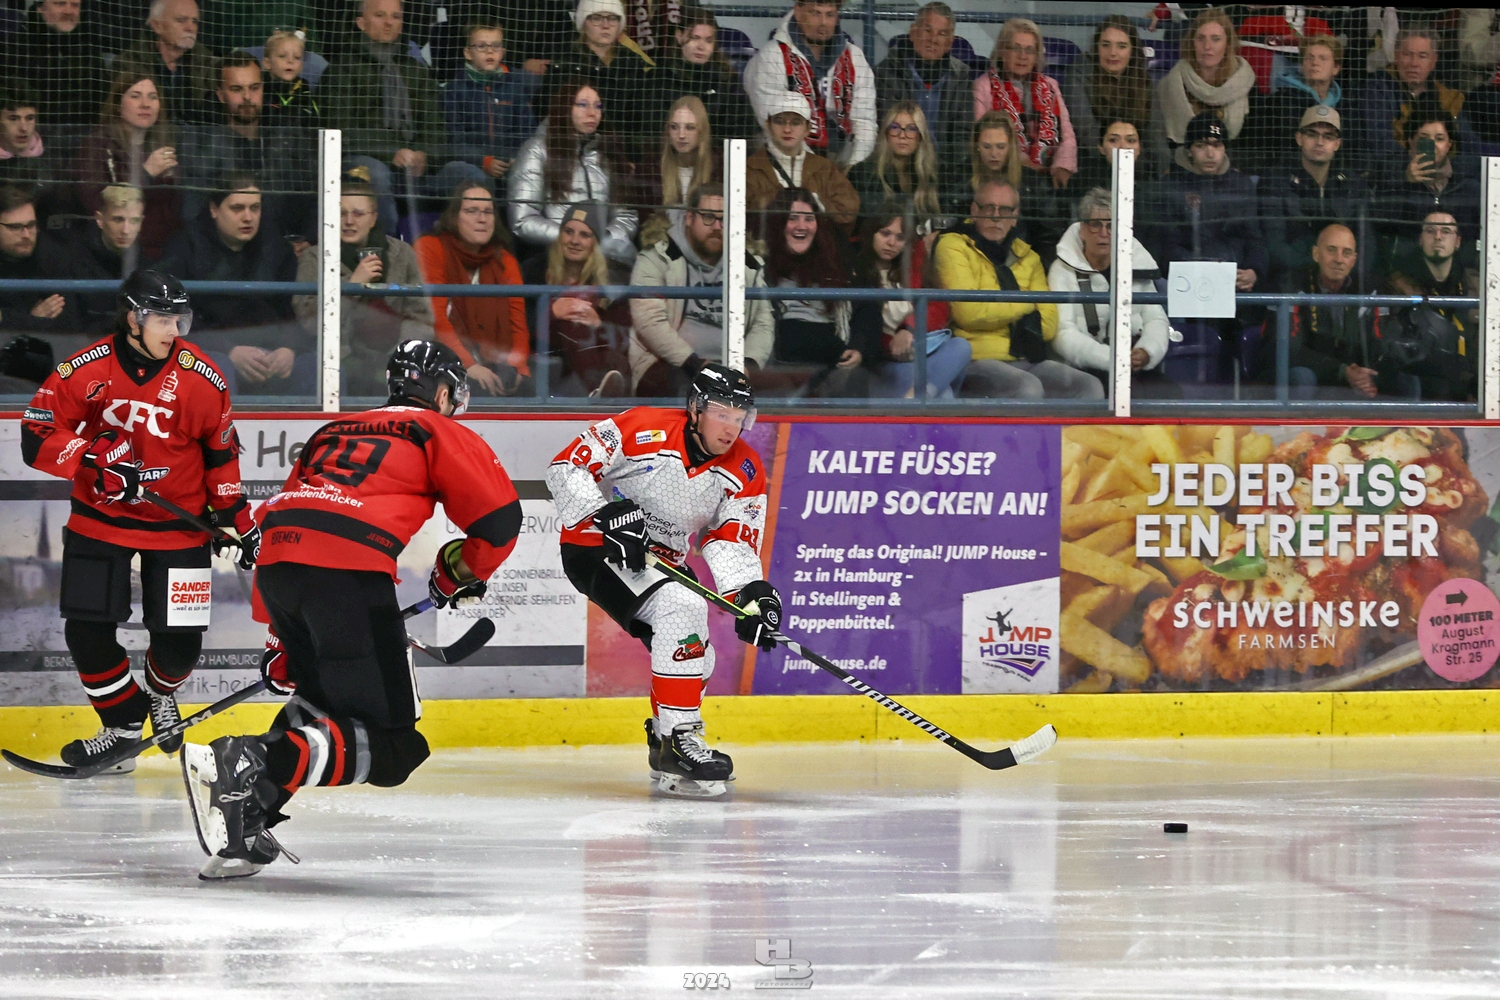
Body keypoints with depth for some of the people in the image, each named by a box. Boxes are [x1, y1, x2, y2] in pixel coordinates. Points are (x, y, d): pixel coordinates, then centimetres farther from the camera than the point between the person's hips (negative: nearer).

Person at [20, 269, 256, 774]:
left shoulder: (201, 378, -9)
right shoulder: (86, 370, -14)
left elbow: (221, 451, 4)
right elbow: (38, 437, -14)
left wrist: (235, 514, 5)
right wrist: (94, 459, -28)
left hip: (177, 523, 0)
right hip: (100, 519, 0)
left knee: (179, 641, -3)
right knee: (87, 629, -6)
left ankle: (161, 691, 33)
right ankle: (123, 723, 16)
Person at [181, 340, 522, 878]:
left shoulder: (333, 431, 34)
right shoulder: (439, 432, 17)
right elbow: (500, 518, 7)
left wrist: (283, 643, 35)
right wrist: (460, 573, 28)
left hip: (275, 556, 7)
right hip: (349, 571, -7)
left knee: (323, 701, 27)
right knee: (390, 745, -6)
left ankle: (249, 816, 8)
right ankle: (250, 765, -27)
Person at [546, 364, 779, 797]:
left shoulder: (745, 473, -3)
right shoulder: (644, 430, -20)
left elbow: (731, 540, -5)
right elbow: (567, 466, -17)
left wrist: (751, 592, -24)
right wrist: (608, 515, -29)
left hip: (660, 561, 8)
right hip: (595, 548, -8)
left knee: (695, 655, 11)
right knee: (683, 608, -28)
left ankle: (668, 760, 31)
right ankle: (680, 736, -25)